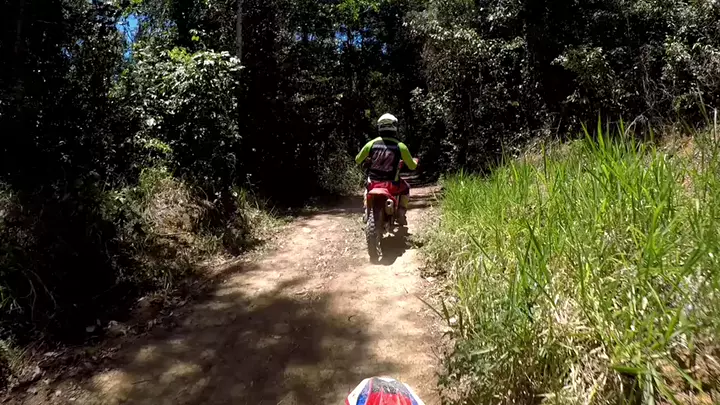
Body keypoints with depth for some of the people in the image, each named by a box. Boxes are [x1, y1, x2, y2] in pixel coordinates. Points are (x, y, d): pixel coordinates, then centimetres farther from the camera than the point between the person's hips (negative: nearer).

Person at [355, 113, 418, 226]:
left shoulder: (371, 143, -4)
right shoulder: (400, 146, -9)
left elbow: (357, 160, 10)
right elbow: (412, 166, 0)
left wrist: (367, 158, 33)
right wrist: (415, 161, 25)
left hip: (373, 182, 2)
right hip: (392, 185, -2)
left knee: (367, 187, 38)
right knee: (406, 188, 31)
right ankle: (401, 214, 20)